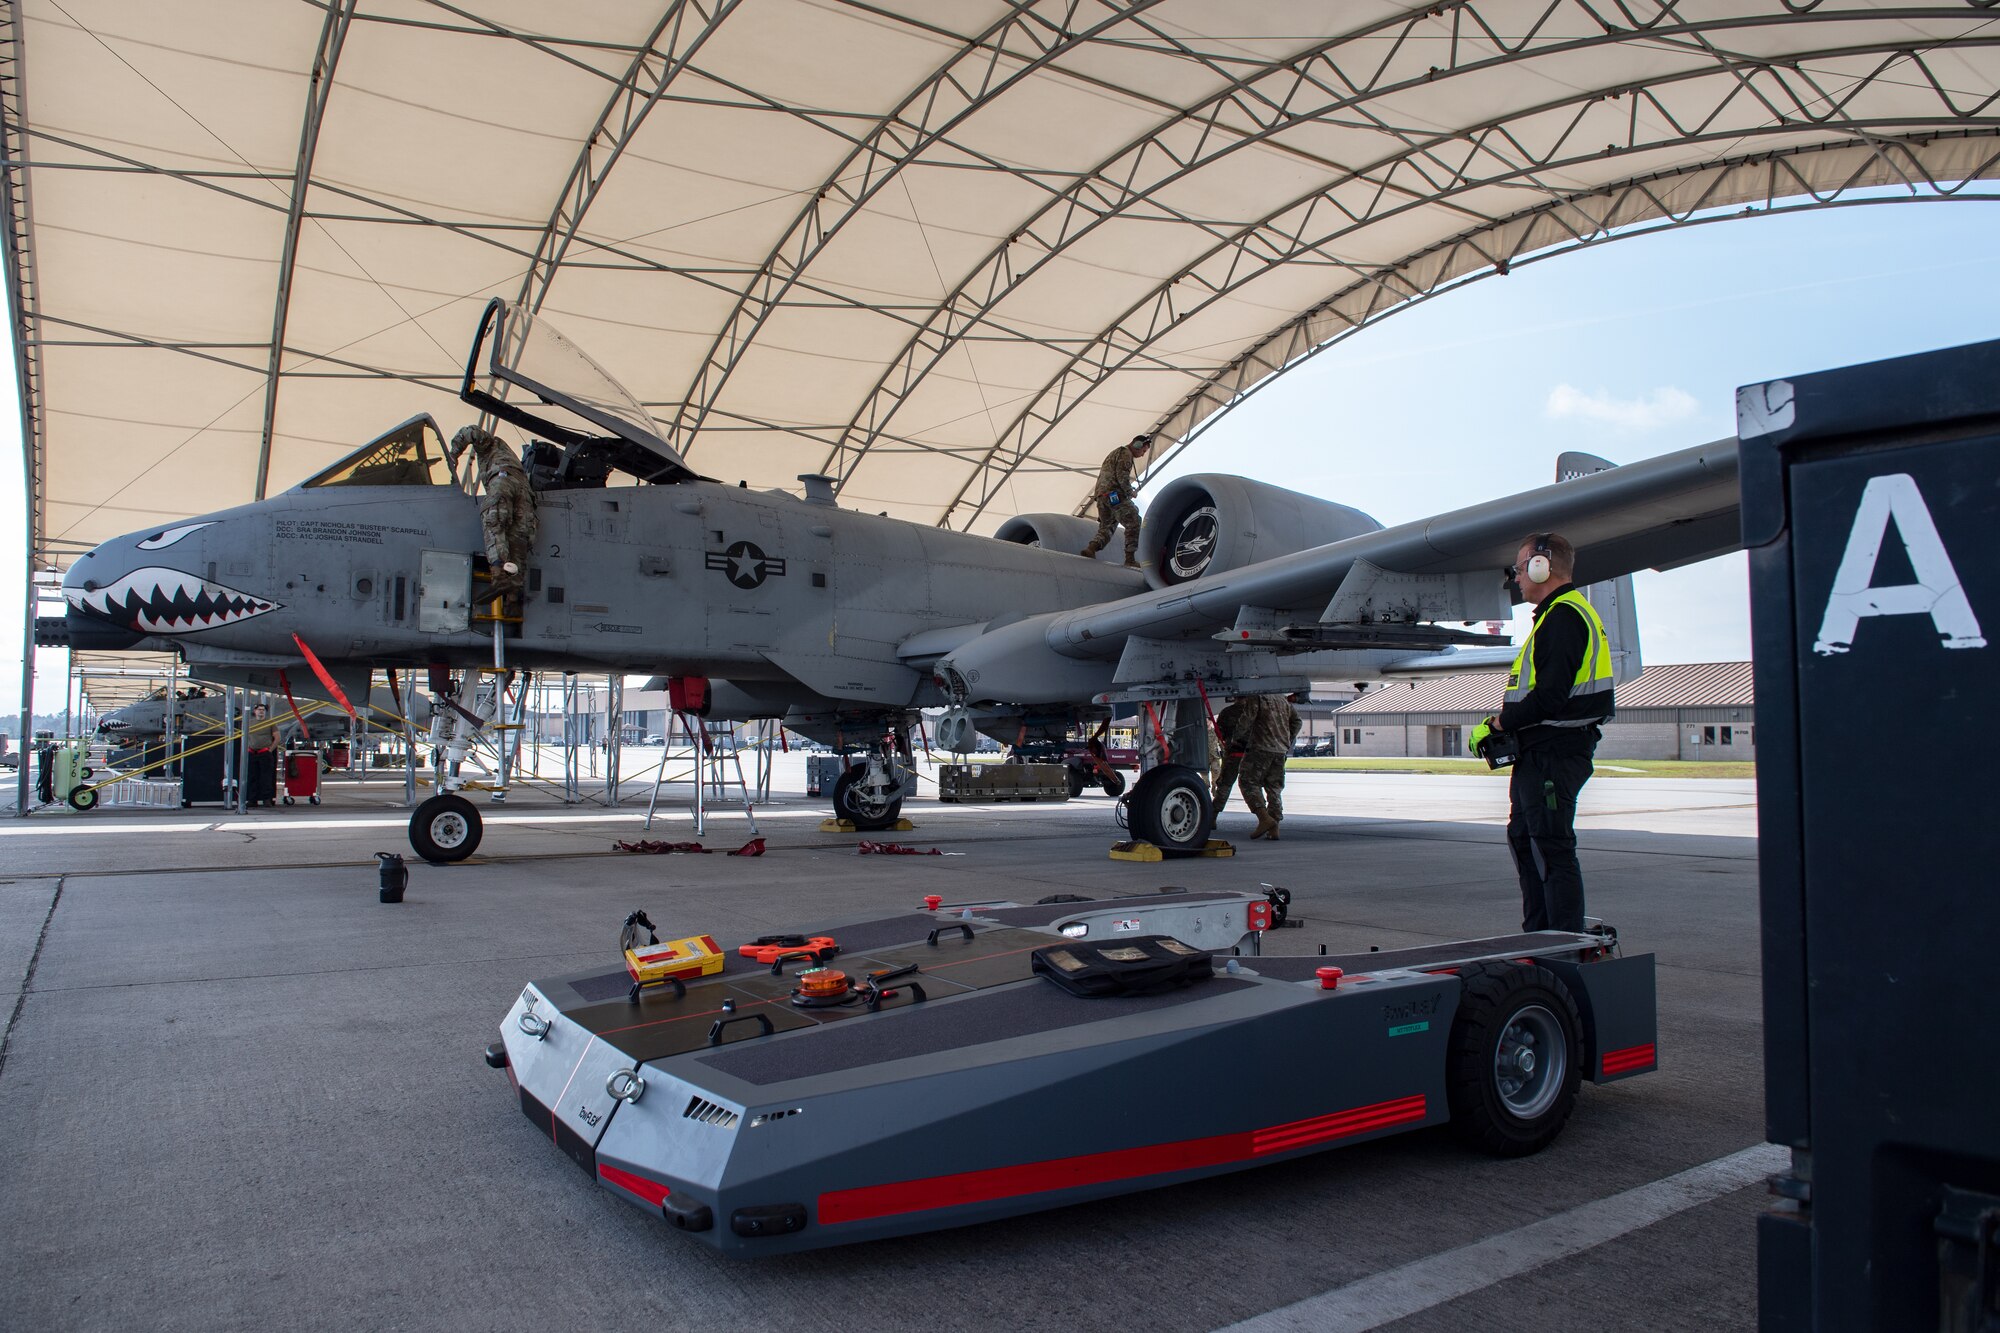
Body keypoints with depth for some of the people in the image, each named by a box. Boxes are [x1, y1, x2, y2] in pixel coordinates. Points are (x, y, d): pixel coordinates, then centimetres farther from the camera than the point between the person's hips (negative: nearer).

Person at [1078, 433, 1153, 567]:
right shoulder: (1125, 453, -3)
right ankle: (1130, 558, -11)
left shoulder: (1114, 453, 29)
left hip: (1101, 495, 9)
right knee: (1133, 524, -6)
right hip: (1115, 495, -9)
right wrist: (1131, 493, -3)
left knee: (1105, 527, 13)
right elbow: (1122, 476, -16)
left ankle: (1091, 549, -10)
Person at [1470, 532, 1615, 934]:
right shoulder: (1557, 615, 21)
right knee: (1525, 840, 16)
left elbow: (1551, 696, -23)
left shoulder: (1563, 617, -15)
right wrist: (1506, 720, 8)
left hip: (1553, 754, -11)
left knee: (1552, 848, -9)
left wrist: (1497, 723, -15)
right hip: (1540, 753, 11)